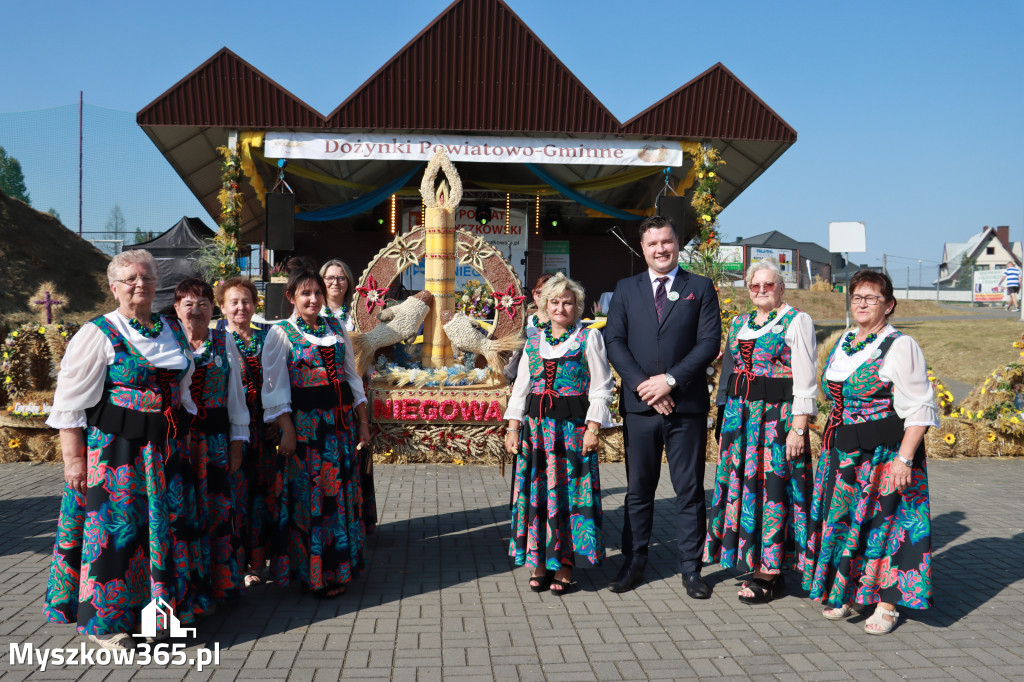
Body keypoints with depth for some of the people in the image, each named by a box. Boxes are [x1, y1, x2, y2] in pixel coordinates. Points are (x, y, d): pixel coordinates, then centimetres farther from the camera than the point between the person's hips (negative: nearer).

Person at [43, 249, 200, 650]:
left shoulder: (173, 331, 10)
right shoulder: (97, 335, -7)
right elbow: (70, 403, -9)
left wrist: (186, 438, 15)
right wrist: (74, 458, -13)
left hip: (165, 451, 5)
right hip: (113, 449, -5)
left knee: (167, 524, 10)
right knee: (115, 527, 1)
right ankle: (105, 621, 18)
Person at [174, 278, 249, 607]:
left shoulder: (224, 343, 6)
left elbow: (236, 394, 7)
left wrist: (238, 440, 3)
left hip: (217, 440, 2)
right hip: (177, 440, -2)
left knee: (220, 509, 5)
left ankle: (222, 581, 20)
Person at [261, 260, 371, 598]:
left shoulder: (337, 328, 11)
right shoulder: (280, 334, -3)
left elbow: (352, 377, 14)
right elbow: (276, 387, -7)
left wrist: (363, 421, 10)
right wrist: (287, 431, -14)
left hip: (342, 421, 5)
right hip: (305, 424, -5)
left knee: (342, 491, 9)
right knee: (311, 495, 1)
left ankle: (341, 564, 23)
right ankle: (315, 573, 13)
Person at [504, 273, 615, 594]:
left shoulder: (589, 337, 1)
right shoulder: (534, 339, 12)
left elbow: (601, 388, -2)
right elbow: (521, 387, 13)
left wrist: (593, 428, -10)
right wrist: (513, 427, 6)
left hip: (573, 424, -3)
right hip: (536, 424, 4)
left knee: (568, 492, -1)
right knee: (536, 492, 4)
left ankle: (563, 565, 10)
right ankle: (540, 563, 15)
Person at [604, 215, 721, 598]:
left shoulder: (700, 288, 6)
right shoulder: (626, 289, 11)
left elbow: (710, 343, -2)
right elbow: (614, 341, 2)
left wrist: (670, 380, -12)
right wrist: (643, 385, -10)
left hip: (687, 405, -1)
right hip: (639, 406, 2)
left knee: (689, 490, 5)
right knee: (638, 490, 9)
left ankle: (690, 567, 16)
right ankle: (634, 563, 20)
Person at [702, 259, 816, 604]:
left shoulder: (797, 321, -5)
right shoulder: (739, 323, 14)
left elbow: (805, 381, -10)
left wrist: (798, 427, -16)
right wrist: (728, 419, 13)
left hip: (779, 417, -6)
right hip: (740, 416, 7)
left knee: (773, 486, -3)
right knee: (742, 482, 8)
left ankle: (771, 574, 8)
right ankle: (758, 564, 20)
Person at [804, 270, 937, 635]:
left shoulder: (901, 346, -11)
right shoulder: (842, 344, 11)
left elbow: (920, 409, -14)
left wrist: (904, 458, -21)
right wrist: (831, 448, 16)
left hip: (884, 454, -6)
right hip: (842, 454, 7)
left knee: (883, 522, 1)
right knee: (842, 520, 11)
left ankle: (887, 604, 16)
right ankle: (846, 595, 27)